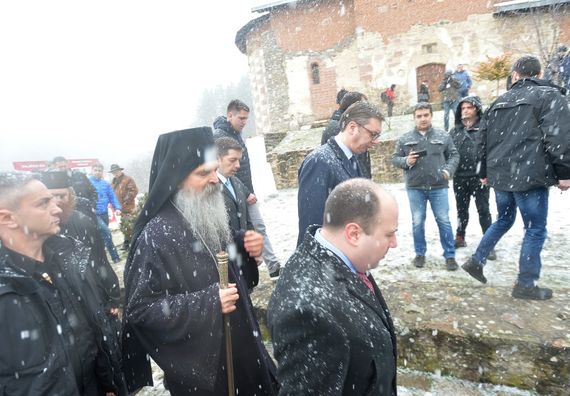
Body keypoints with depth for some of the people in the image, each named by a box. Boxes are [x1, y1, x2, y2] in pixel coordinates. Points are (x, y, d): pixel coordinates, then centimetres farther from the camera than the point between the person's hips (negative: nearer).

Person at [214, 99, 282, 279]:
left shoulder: (236, 133, 9)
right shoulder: (219, 136, -17)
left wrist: (249, 192, 15)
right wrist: (244, 194, -18)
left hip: (246, 194, 8)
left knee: (260, 228, 8)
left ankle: (274, 268, 16)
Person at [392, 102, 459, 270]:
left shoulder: (443, 136, 6)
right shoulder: (405, 139, 4)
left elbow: (454, 155, 9)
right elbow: (395, 159, 6)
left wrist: (448, 170, -8)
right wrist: (406, 161, -14)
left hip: (439, 187, 0)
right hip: (415, 188, 0)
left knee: (444, 221, 5)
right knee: (418, 222, 9)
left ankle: (450, 255, 18)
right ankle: (420, 253, 24)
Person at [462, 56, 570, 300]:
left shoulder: (499, 102, 14)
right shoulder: (549, 96, -3)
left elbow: (483, 141, 16)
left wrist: (485, 172, 24)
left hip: (500, 175, 6)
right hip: (529, 176, -6)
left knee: (503, 220, 22)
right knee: (535, 229, 5)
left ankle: (476, 261, 21)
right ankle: (526, 284, 11)